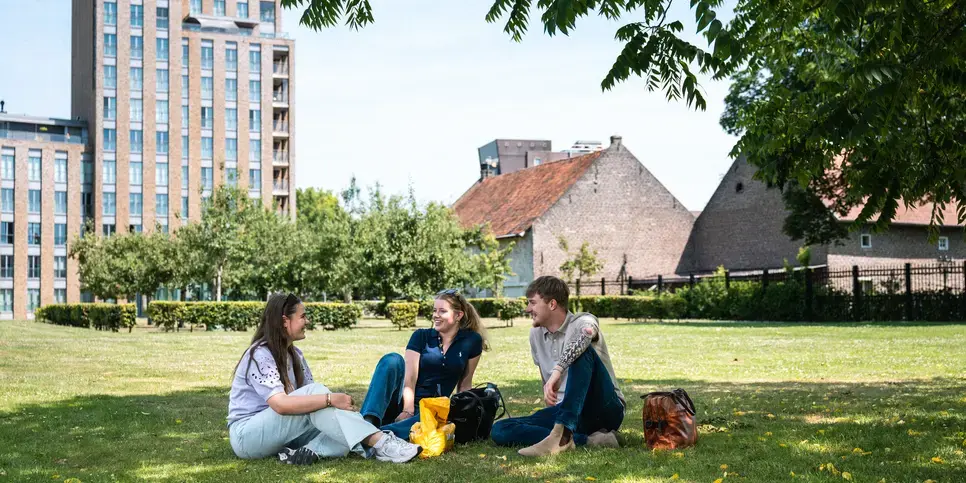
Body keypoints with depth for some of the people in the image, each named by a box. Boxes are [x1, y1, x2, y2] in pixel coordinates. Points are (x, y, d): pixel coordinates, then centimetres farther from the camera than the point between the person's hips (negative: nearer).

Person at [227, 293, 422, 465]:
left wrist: (336, 405, -18)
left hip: (281, 430, 8)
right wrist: (330, 399, -34)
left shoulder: (294, 354, 11)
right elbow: (281, 404, -31)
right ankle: (380, 444, -37)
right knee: (313, 392, -30)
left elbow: (304, 396, 2)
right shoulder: (259, 355, -17)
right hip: (247, 435, -8)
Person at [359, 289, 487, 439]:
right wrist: (408, 411, -25)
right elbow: (410, 379, -9)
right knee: (392, 360, -28)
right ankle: (369, 422, -48)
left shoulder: (471, 341, 5)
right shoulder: (421, 337, 3)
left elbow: (465, 384, 11)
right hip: (405, 402, 1)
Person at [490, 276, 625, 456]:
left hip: (606, 409, -6)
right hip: (567, 411, 6)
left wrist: (557, 371, -43)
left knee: (582, 352, -31)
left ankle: (563, 435, -42)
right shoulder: (536, 334, 11)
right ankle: (586, 440, -26)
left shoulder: (582, 321, -9)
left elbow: (587, 332, -36)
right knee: (500, 431, -14)